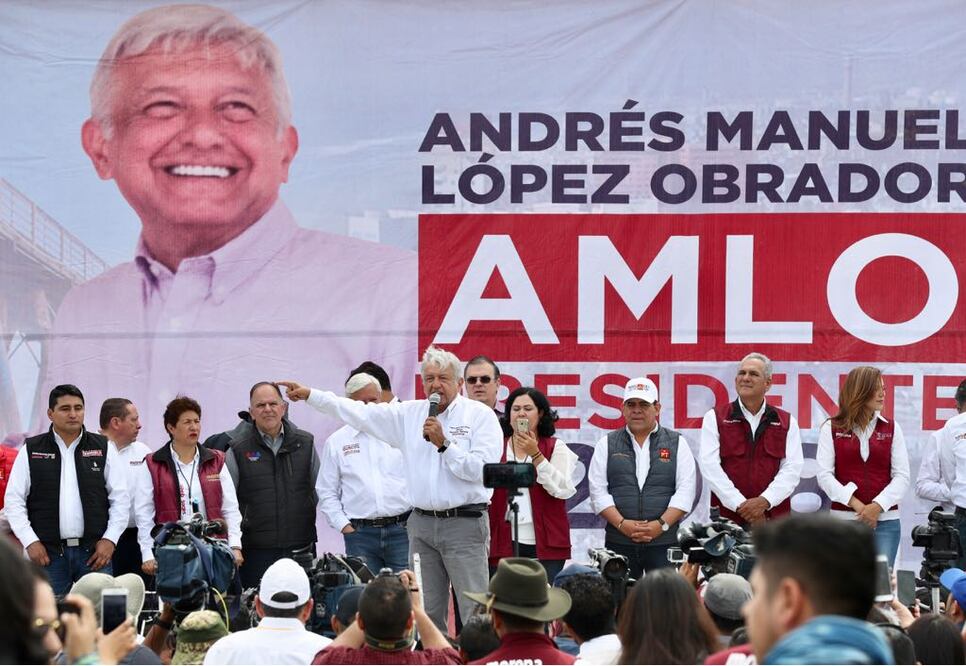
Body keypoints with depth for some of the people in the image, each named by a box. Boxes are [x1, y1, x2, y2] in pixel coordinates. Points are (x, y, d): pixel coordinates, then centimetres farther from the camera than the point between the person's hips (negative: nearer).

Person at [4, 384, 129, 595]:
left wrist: (110, 539, -2)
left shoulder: (103, 449, 8)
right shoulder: (31, 451, 6)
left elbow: (120, 498, 8)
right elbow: (14, 500, 4)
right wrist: (30, 542, -5)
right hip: (47, 554, 0)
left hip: (95, 553, 1)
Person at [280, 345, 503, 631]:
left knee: (474, 613, -9)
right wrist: (310, 395, 10)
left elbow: (482, 468, -12)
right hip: (422, 523, 5)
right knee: (426, 612, 7)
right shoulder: (410, 413, 13)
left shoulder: (480, 415, -2)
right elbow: (361, 413, 13)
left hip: (465, 524, -5)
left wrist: (444, 443, -14)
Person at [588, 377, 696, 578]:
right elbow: (598, 491, 3)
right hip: (618, 542, 1)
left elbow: (685, 490, 1)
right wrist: (622, 524, -9)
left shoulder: (677, 444, 9)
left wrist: (661, 524, -11)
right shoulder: (606, 445, 11)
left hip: (664, 541, -1)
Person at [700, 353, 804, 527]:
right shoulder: (715, 418, 7)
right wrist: (740, 504, -12)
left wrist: (764, 501, -13)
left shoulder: (787, 422, 12)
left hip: (774, 517, 1)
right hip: (727, 516, -1)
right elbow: (710, 465, -3)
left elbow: (792, 468, 2)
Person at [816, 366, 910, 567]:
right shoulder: (831, 428, 5)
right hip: (844, 519, -1)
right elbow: (824, 475, -3)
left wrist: (877, 506, -11)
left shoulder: (892, 428, 9)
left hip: (885, 520, 1)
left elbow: (902, 476, 3)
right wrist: (856, 504, -14)